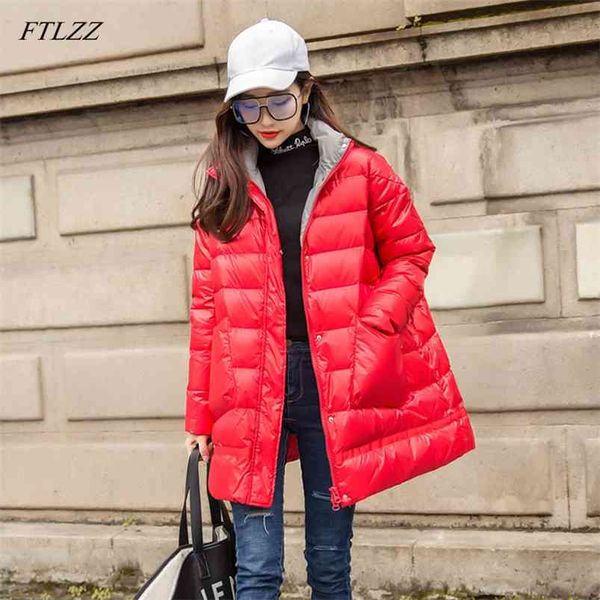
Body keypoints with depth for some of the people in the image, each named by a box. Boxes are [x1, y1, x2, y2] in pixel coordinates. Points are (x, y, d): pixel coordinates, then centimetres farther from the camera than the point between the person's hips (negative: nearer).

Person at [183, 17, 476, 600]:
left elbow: (410, 254, 8)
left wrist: (372, 330, -9)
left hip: (336, 383, -1)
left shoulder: (360, 169, 2)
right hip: (251, 385, 1)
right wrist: (199, 416, 6)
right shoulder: (223, 185, 7)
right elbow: (208, 304, 7)